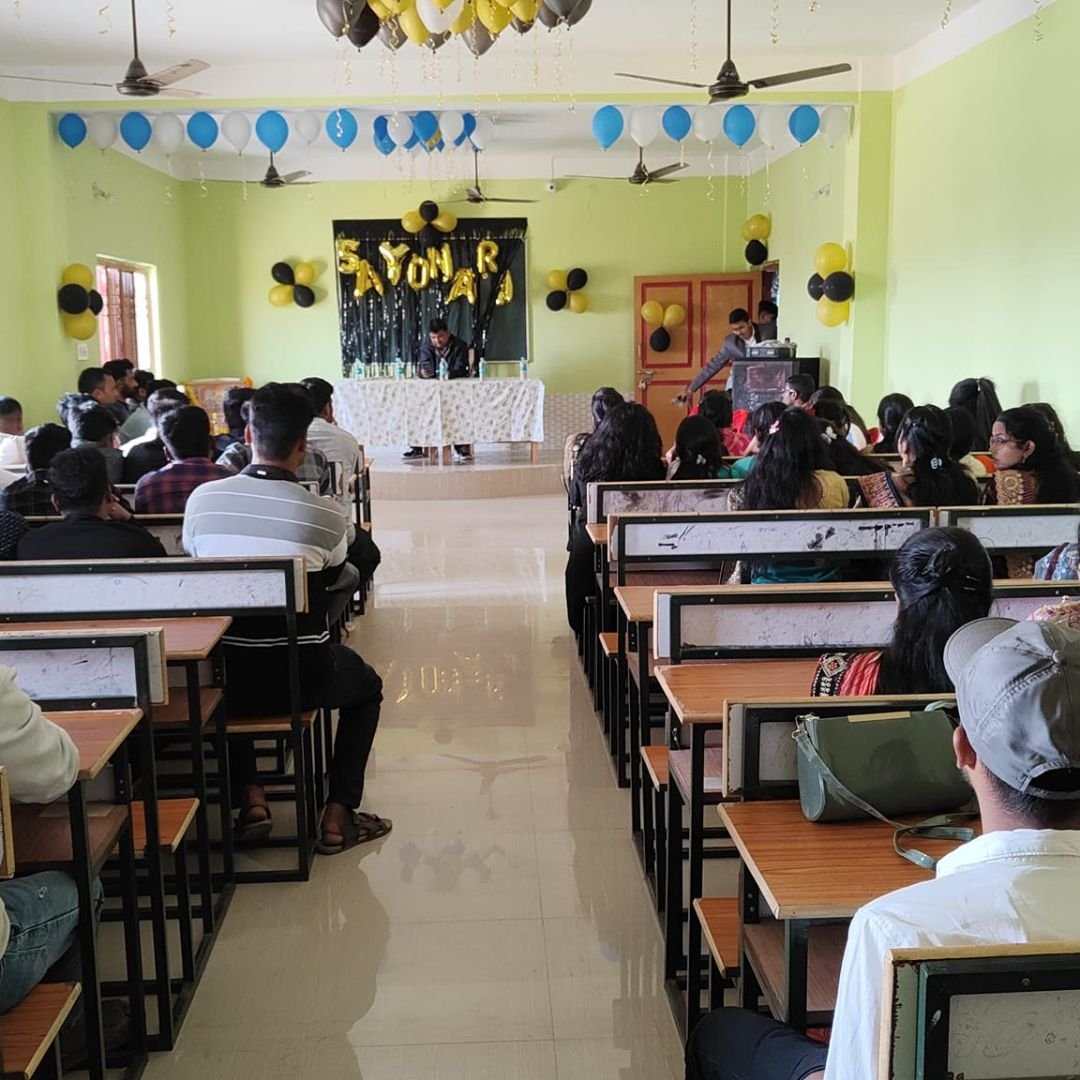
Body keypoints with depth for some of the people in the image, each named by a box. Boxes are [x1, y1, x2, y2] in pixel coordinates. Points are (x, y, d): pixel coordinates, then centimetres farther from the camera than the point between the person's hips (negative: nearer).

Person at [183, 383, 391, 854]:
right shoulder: (327, 515, -14)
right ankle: (338, 816, 21)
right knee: (367, 687, 30)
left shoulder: (201, 499, -7)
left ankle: (249, 797, 26)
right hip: (302, 677, -2)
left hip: (228, 675, 2)